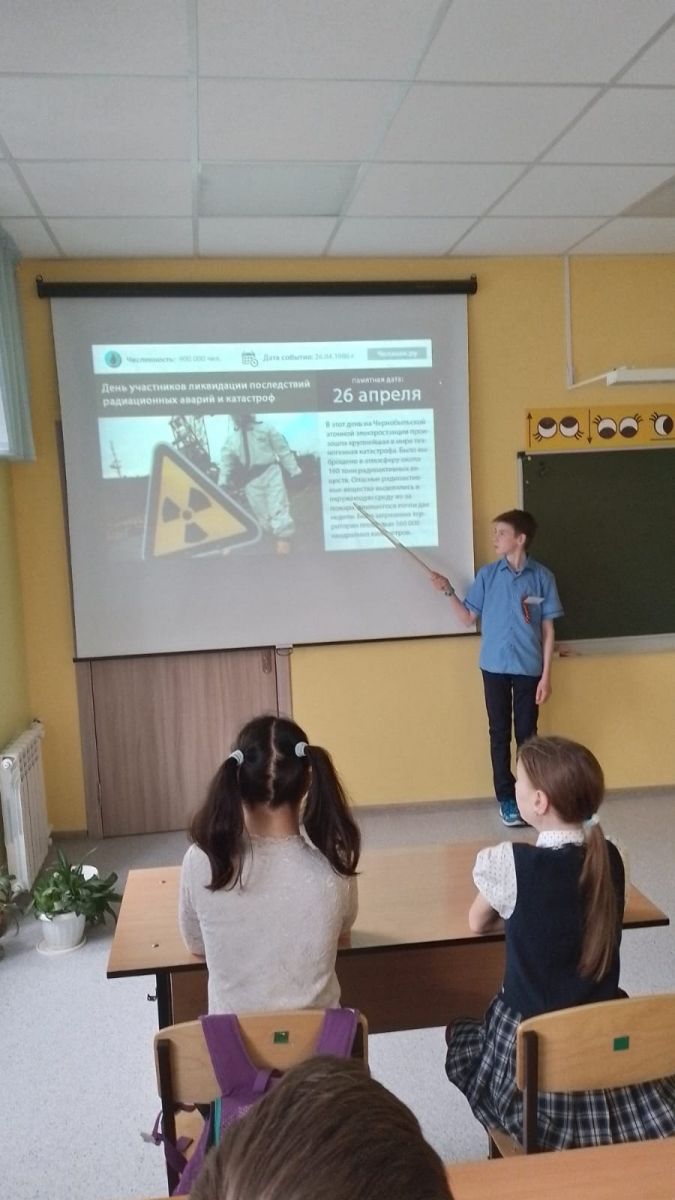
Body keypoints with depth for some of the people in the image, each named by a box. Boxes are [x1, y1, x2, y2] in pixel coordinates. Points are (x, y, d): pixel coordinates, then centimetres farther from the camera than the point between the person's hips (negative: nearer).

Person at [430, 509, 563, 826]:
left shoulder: (542, 577, -4)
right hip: (494, 667, 1)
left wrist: (546, 675, -5)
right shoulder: (487, 574, 0)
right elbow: (468, 618, 5)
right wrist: (449, 591, -10)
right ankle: (506, 797, 18)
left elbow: (548, 629, -2)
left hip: (528, 669, -1)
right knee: (500, 733, 8)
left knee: (527, 734, 8)